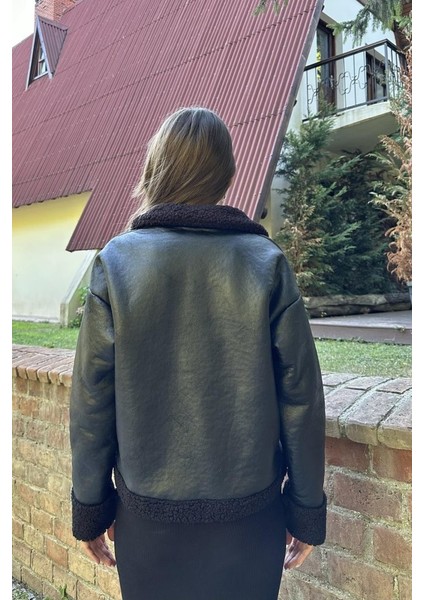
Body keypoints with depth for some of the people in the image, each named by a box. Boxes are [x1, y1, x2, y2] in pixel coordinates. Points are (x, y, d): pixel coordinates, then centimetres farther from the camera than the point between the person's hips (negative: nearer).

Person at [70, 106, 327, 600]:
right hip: (251, 515, 1)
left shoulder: (116, 261, -9)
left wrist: (90, 508, 6)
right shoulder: (267, 263, -9)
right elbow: (301, 398, -7)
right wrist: (307, 511, 5)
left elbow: (91, 398, -6)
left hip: (148, 518, 0)